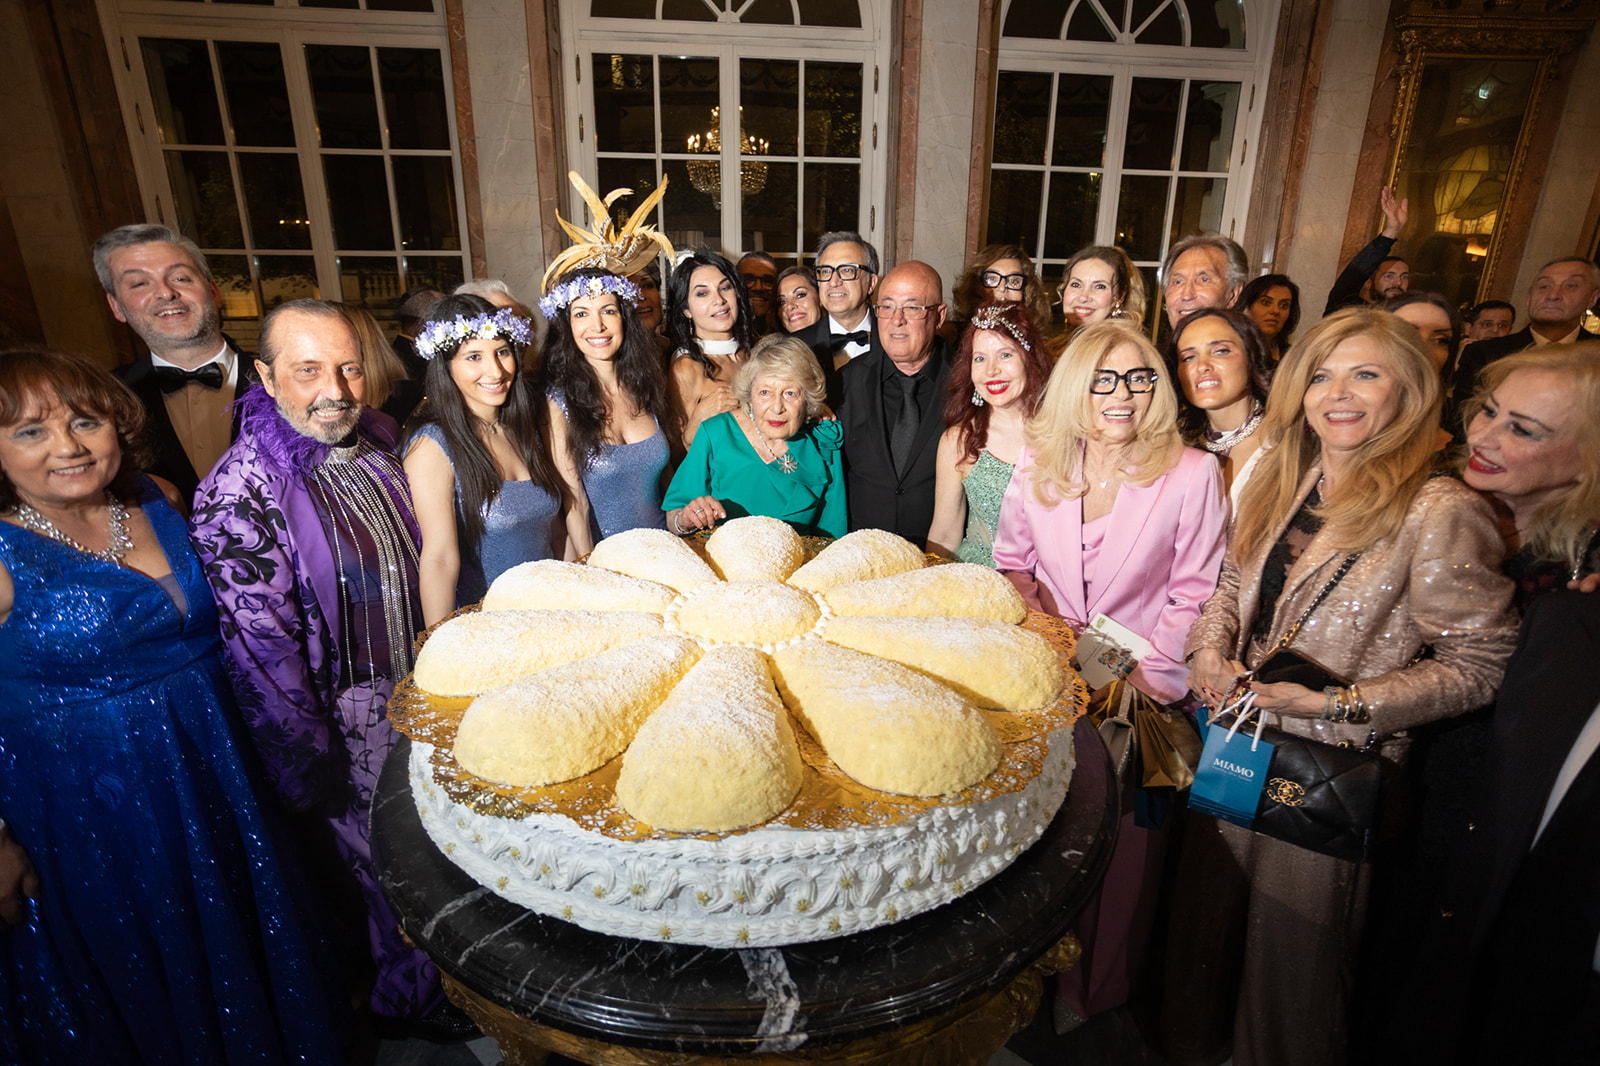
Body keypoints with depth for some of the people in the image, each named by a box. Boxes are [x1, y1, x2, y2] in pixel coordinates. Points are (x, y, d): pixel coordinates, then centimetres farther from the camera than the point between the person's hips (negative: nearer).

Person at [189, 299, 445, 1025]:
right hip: (342, 720, -6)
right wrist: (314, 770, -13)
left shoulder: (379, 448, 0)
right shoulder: (242, 490, -19)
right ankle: (410, 999, 36)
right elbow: (259, 651, -18)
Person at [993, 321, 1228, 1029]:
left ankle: (1095, 998, 34)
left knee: (1121, 852, 10)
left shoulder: (1193, 473, -10)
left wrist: (1150, 678, -12)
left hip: (1140, 697, -2)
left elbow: (1194, 596, -8)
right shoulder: (1038, 462, -1)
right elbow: (1012, 563, 8)